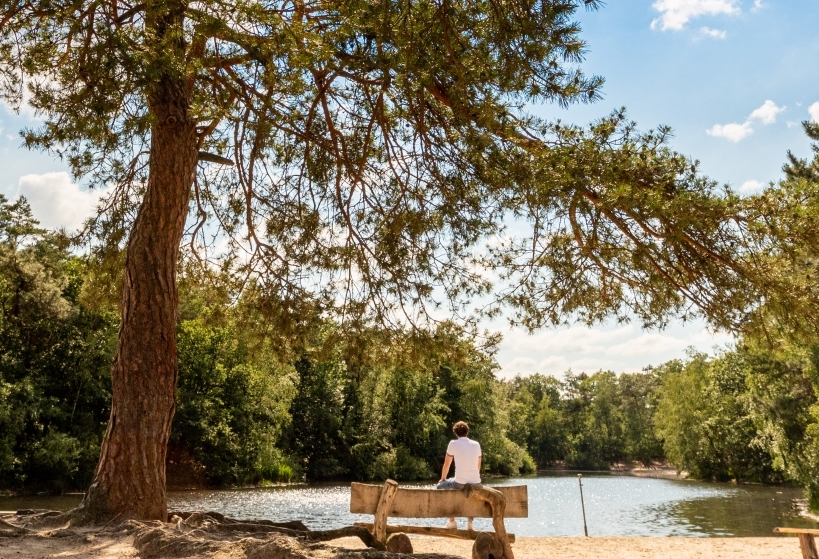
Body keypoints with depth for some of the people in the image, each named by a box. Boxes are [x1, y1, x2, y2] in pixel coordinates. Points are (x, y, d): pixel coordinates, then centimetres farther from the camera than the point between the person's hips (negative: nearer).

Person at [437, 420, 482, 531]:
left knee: (440, 487, 24)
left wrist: (443, 479, 25)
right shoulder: (476, 444, 10)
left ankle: (452, 521, 21)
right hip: (476, 483, 4)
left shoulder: (453, 444, -1)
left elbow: (446, 464, 8)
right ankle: (470, 522, 31)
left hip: (460, 483, -4)